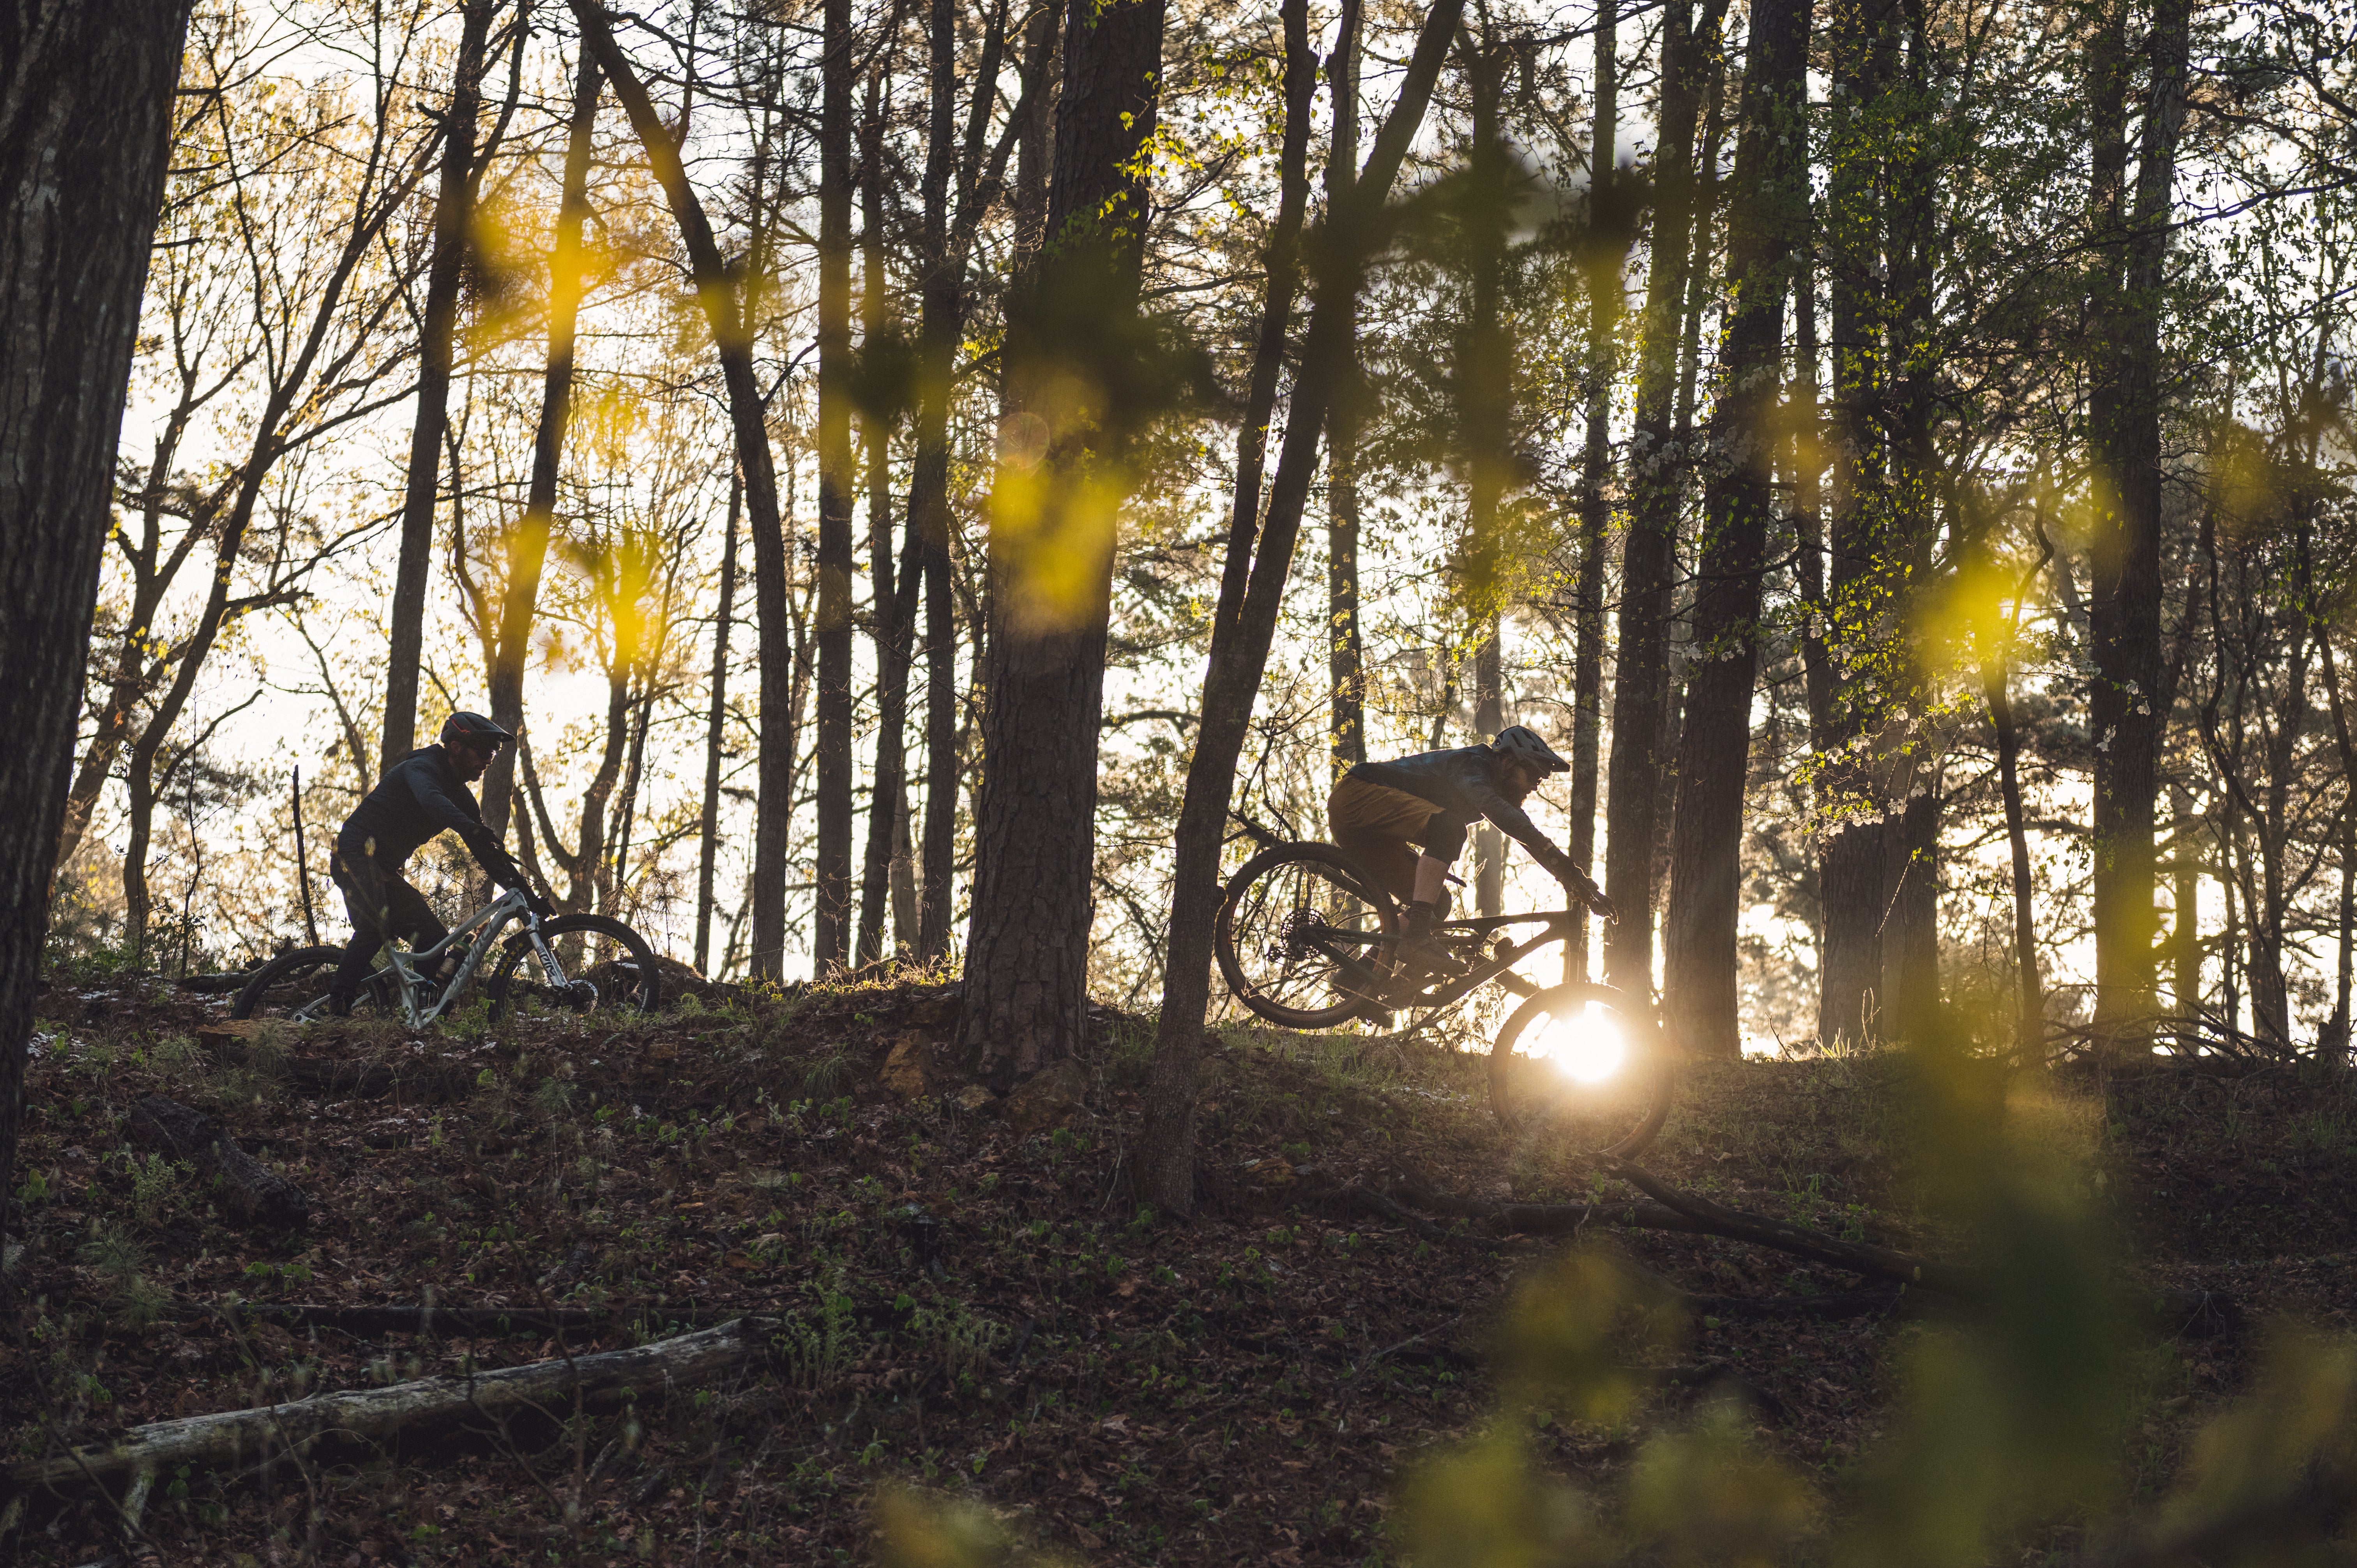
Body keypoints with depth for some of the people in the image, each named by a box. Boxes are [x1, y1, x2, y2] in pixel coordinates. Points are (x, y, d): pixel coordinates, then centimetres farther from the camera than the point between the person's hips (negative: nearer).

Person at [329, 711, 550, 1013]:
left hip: (387, 872, 9)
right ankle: (337, 1006, -30)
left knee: (437, 941, 2)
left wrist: (529, 895, 2)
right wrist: (474, 831, -56)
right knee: (376, 926, -31)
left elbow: (487, 854, 12)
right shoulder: (422, 768, -13)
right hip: (356, 855, -9)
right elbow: (430, 799, -38)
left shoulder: (460, 798, 12)